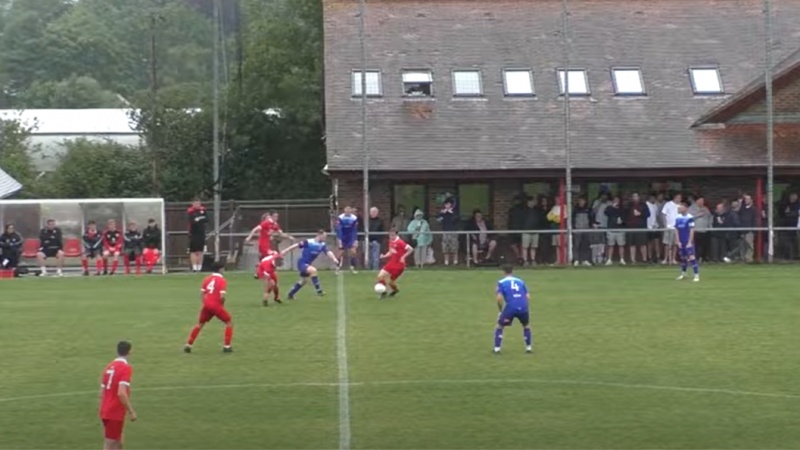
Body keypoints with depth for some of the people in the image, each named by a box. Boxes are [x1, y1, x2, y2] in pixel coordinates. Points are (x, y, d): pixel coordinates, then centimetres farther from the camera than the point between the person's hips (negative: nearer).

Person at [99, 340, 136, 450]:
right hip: (116, 413, -8)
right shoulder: (126, 368, -14)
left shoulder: (109, 367, 10)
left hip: (105, 411, 8)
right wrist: (131, 412, -18)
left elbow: (102, 393, 14)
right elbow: (121, 393, -24)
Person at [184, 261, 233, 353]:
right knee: (229, 323, 11)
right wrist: (222, 304, 4)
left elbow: (202, 294, 10)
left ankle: (188, 345, 17)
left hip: (207, 304, 5)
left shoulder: (207, 279, 11)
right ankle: (226, 346, 4)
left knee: (200, 324, 21)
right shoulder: (222, 280, -8)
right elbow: (222, 296, -15)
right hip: (216, 305, -5)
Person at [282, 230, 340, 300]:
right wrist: (285, 251, -14)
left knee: (303, 281, 23)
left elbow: (328, 252, -19)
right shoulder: (308, 242, -23)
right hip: (302, 263, -8)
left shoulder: (322, 245, -6)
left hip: (307, 264, 8)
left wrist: (334, 259, -39)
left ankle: (290, 294, 41)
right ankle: (318, 290, -30)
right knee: (313, 270, -33)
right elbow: (296, 245, -17)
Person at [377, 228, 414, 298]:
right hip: (391, 263, 7)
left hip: (398, 265, -7)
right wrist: (384, 256, 1)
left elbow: (411, 249, -20)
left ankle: (395, 290, 33)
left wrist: (403, 257, -20)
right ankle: (383, 292, 11)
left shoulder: (400, 242, -20)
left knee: (390, 282, -1)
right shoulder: (391, 242, 5)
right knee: (380, 276, -8)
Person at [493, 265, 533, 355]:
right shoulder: (520, 282, 17)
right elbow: (528, 297, 12)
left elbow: (499, 298, -4)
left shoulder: (501, 282, 7)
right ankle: (529, 348, 25)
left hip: (510, 308, -3)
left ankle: (497, 349, 9)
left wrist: (501, 310, 10)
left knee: (500, 327, 18)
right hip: (523, 307, 3)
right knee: (526, 326, 29)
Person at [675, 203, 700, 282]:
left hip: (688, 242, -6)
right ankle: (683, 273, 33)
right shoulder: (678, 218, 5)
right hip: (681, 242, 6)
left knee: (691, 257, -13)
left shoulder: (690, 218, -12)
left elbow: (692, 231, -12)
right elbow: (676, 230, 8)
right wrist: (678, 242, 2)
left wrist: (690, 242, -14)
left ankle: (697, 275, -11)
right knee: (683, 257, 16)